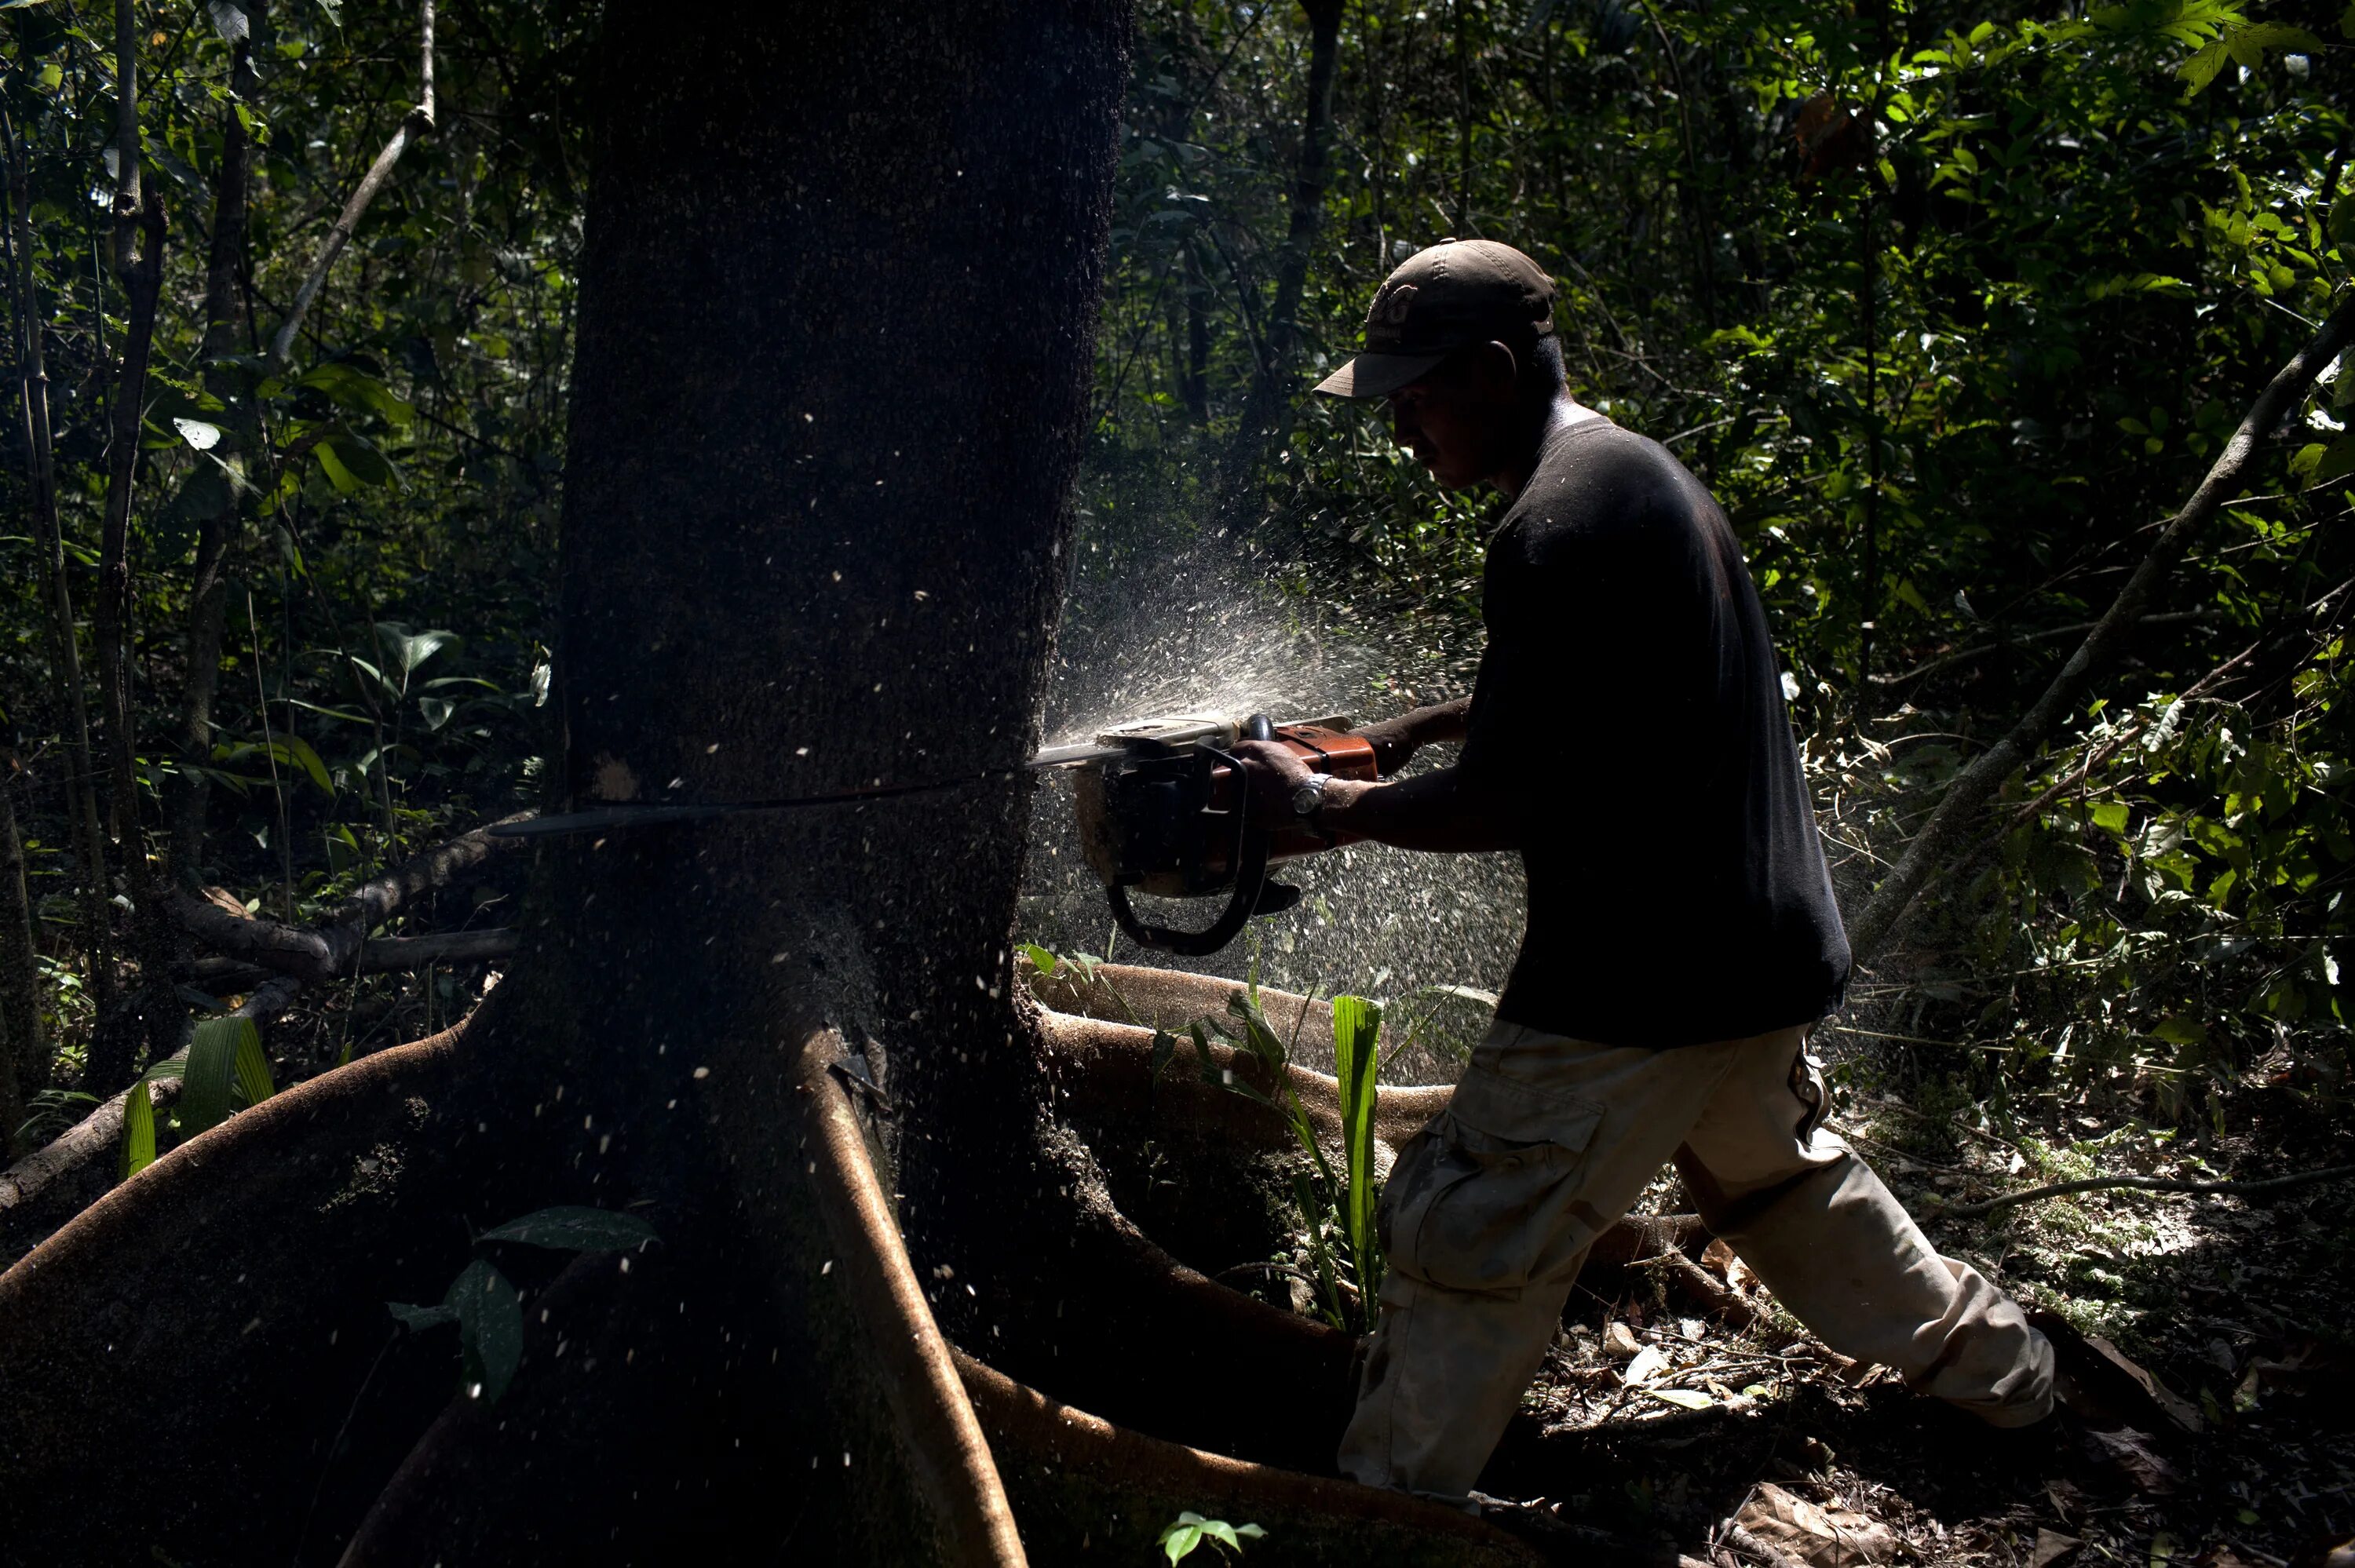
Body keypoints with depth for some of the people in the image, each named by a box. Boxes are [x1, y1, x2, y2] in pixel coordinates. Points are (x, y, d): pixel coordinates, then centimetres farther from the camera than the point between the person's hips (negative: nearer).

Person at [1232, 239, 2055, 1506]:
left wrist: (1316, 802, -7)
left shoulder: (1556, 523, -22)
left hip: (1642, 975, -10)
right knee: (1777, 1173, 31)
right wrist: (1426, 724, 16)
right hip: (1765, 941, 10)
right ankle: (1993, 1366, 47)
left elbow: (1498, 806, -21)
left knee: (1473, 1244, 0)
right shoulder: (1639, 470, 9)